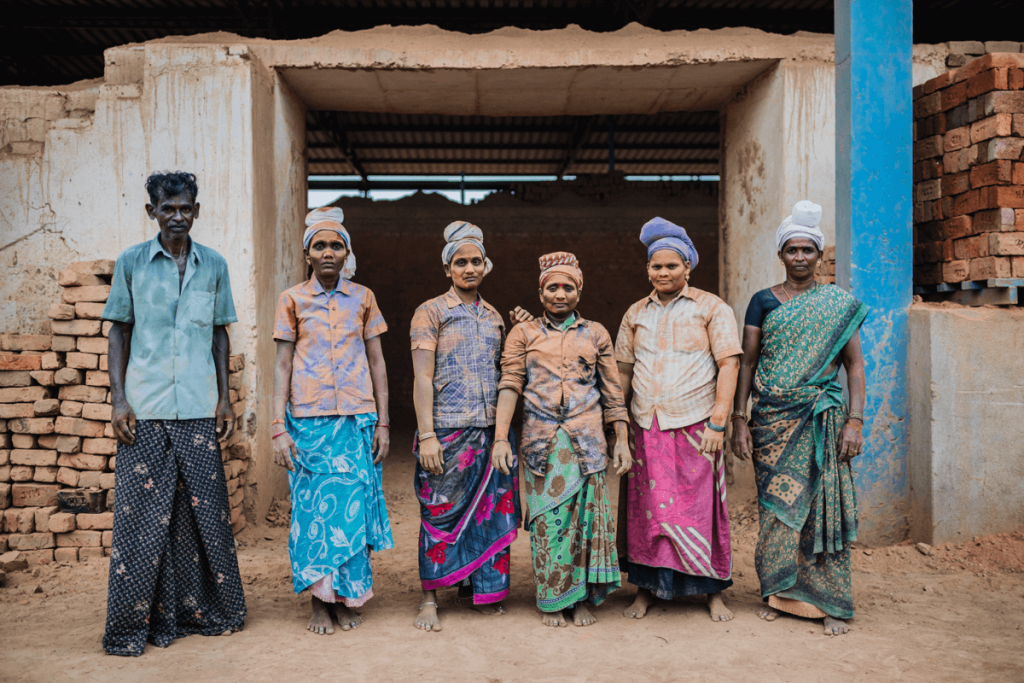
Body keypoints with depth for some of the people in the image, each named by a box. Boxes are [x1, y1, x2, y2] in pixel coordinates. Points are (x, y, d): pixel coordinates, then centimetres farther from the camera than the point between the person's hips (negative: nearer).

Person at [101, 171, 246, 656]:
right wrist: (118, 398, -3)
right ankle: (133, 624, 13)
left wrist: (225, 398, 6)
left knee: (203, 509, 7)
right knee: (141, 515, 1)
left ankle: (203, 611, 21)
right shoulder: (131, 262, 4)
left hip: (199, 409, 2)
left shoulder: (214, 265, 8)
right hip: (144, 412, -1)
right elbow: (119, 331, 6)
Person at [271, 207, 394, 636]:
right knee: (312, 507, 1)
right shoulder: (292, 300, 4)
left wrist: (382, 423, 4)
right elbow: (282, 365, 2)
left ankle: (347, 598, 16)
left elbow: (377, 362, 9)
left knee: (353, 505, 1)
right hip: (307, 419, -1)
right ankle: (318, 601, 15)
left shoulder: (362, 298, 8)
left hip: (357, 418, 1)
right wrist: (278, 427, -5)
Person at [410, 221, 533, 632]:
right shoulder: (431, 312, -1)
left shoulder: (493, 316, 15)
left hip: (491, 429, 5)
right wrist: (426, 435, -15)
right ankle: (429, 598, 12)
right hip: (448, 429, -5)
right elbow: (422, 378, -8)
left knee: (489, 510, 8)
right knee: (441, 511, -1)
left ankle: (475, 586, 25)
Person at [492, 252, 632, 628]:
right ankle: (552, 601, 14)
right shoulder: (523, 333, 10)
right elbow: (509, 385, 0)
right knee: (548, 520, 1)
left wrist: (622, 440, 5)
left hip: (587, 440, 1)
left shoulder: (595, 334, 12)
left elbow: (612, 392, 11)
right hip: (540, 439, 0)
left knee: (586, 516, 2)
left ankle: (582, 599, 15)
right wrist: (500, 437, -10)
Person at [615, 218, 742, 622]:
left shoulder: (711, 308, 2)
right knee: (647, 507, 5)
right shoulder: (636, 313, 14)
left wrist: (718, 423, -12)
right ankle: (647, 588, 18)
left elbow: (729, 364, -4)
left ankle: (713, 589, 17)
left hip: (695, 426, -3)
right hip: (646, 429, 3)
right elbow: (623, 370, 16)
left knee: (700, 506, 1)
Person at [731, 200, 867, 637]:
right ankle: (776, 593, 18)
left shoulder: (841, 305, 6)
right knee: (775, 506, 5)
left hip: (822, 421, -1)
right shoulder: (763, 301, 7)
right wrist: (738, 418, -3)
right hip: (772, 421, 1)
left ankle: (830, 602, 10)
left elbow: (855, 365, 4)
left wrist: (855, 420, -6)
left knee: (823, 506, -1)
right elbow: (746, 362, 4)